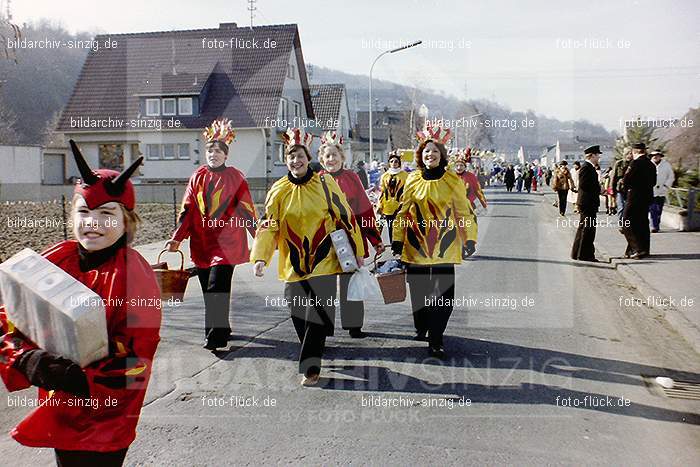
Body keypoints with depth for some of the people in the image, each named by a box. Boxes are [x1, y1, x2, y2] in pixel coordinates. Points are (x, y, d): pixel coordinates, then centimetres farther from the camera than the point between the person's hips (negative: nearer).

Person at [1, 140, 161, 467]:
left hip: (105, 417, -5)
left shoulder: (135, 276, -18)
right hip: (57, 411, 5)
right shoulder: (52, 262, -4)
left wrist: (80, 380, -31)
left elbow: (136, 357, -19)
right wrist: (27, 360, -22)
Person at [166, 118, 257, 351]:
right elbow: (187, 209, 7)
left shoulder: (235, 177, 0)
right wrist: (177, 238, 1)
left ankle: (215, 336, -8)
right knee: (208, 288, 9)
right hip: (201, 242, 4)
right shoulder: (197, 177, 8)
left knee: (217, 287, -13)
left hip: (226, 241, -4)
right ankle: (220, 329, 25)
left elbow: (246, 209, 0)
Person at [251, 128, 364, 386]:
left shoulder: (325, 183, -3)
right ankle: (311, 359, 34)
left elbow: (345, 217, 1)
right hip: (294, 265, 3)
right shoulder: (279, 190, 1)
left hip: (323, 261, -2)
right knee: (299, 316, 11)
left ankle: (310, 368, 2)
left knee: (317, 316, -8)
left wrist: (357, 251, 3)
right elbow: (268, 225, -2)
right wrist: (260, 257, -14)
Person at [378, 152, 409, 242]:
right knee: (390, 229, 9)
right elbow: (382, 192, 13)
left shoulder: (405, 175, 1)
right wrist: (380, 206, 8)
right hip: (388, 207, 4)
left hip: (400, 207, -4)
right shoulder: (384, 176, 11)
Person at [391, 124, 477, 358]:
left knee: (443, 294, -6)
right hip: (417, 245, 2)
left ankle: (435, 339, 5)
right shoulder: (413, 180, 4)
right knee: (418, 291, 11)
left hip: (444, 246, -1)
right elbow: (403, 211, 9)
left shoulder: (453, 181, 0)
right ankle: (421, 328, 35)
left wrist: (470, 238, -6)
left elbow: (464, 212, 4)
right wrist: (397, 238, 3)